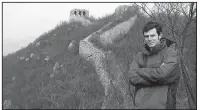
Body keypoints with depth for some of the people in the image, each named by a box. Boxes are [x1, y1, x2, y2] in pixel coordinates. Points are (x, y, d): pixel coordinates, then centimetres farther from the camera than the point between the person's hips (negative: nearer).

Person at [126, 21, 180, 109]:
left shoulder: (171, 53, -5)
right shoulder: (140, 56, 7)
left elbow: (162, 74, -20)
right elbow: (132, 78, -6)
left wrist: (139, 71, -7)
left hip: (162, 105, -3)